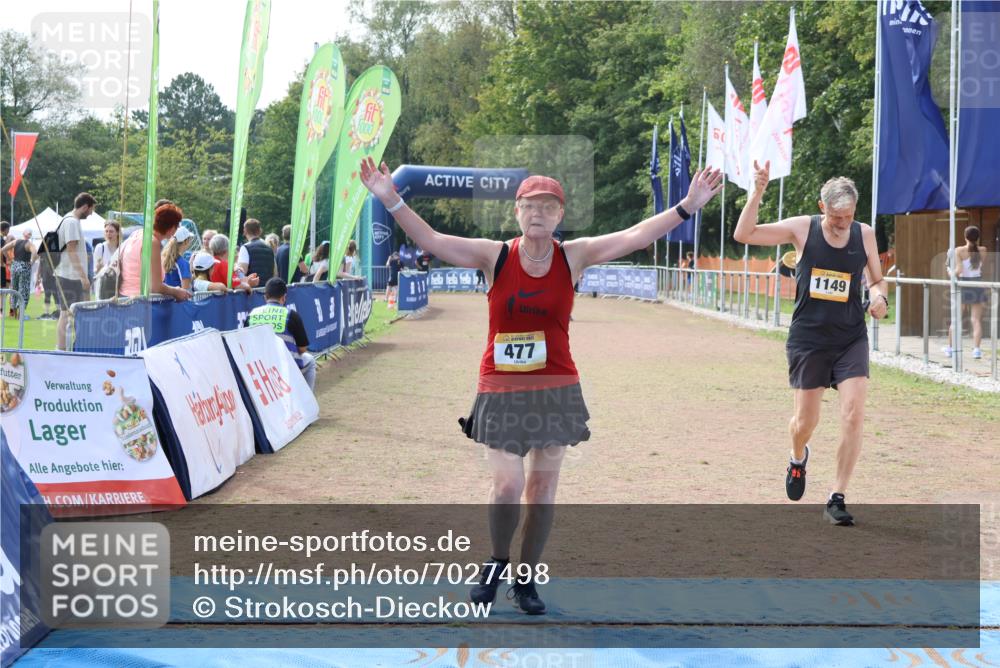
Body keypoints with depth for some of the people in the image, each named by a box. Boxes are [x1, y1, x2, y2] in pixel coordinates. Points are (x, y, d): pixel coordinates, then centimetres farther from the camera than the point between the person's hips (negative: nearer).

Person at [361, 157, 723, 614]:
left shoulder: (574, 257, 1)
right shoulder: (495, 256, -3)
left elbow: (635, 236, -4)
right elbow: (430, 240, -8)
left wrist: (688, 206, -10)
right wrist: (391, 200, -19)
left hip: (556, 389, 2)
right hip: (501, 390, -2)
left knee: (542, 487, 6)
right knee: (507, 486, -8)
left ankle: (525, 578, 22)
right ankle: (497, 564, 20)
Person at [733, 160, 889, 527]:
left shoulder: (865, 234, 0)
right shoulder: (802, 228, -7)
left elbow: (877, 280, 12)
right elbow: (743, 235, -12)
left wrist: (879, 297, -11)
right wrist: (757, 193, -23)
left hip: (851, 338, 1)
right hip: (808, 338, -1)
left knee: (854, 414, -13)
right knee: (805, 421, 6)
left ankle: (837, 498, -3)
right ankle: (798, 458, 44)